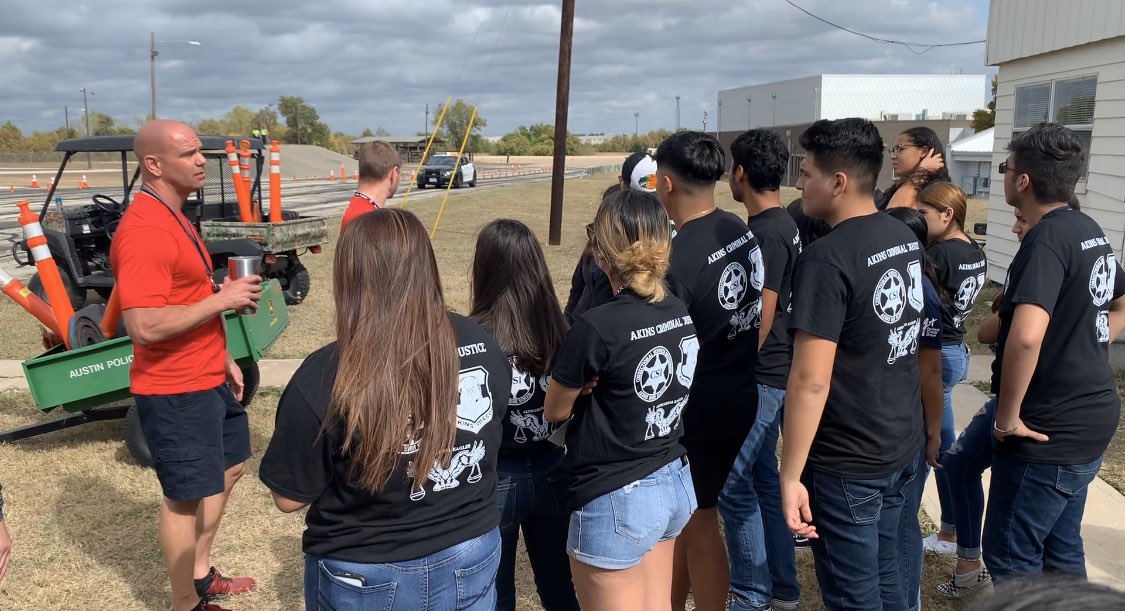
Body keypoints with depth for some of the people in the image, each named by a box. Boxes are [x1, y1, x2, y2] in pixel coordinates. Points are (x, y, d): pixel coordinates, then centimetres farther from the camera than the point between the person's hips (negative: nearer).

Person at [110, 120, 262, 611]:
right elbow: (145, 326, -31)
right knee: (186, 497, 4)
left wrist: (222, 357, 18)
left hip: (207, 378, 10)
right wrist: (223, 299, -23)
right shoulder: (143, 231, -24)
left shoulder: (172, 216, 9)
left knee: (228, 467, 23)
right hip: (174, 390, -10)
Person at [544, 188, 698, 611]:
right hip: (674, 484, 7)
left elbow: (555, 411, -7)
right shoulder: (683, 313, -1)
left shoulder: (598, 328, -22)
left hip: (616, 500, -7)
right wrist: (597, 383, -3)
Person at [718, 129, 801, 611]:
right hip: (767, 375, 10)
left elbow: (761, 318, -21)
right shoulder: (782, 225, 11)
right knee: (762, 479, 17)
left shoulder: (766, 234, -19)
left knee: (734, 485, -1)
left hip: (757, 378, -10)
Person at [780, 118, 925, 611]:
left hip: (848, 463, -8)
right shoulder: (906, 238, 5)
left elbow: (811, 380, -25)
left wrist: (791, 475, -19)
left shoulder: (826, 259, -22)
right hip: (904, 444, 8)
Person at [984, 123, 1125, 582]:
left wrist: (1007, 416, -23)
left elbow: (1025, 337, -35)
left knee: (1010, 557, 3)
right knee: (1061, 550, 20)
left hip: (1050, 429, -9)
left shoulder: (1046, 239, -21)